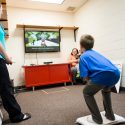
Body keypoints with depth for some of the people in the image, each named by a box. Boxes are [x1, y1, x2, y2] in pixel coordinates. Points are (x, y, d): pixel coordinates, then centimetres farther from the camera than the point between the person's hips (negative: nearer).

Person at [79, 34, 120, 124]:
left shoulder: (83, 56, 13)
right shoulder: (96, 53, 33)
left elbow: (85, 76, 2)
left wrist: (91, 83, 21)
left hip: (103, 75, -7)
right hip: (116, 74, 7)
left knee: (87, 93, 19)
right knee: (106, 90, 38)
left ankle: (97, 118, 17)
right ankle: (110, 115, 37)